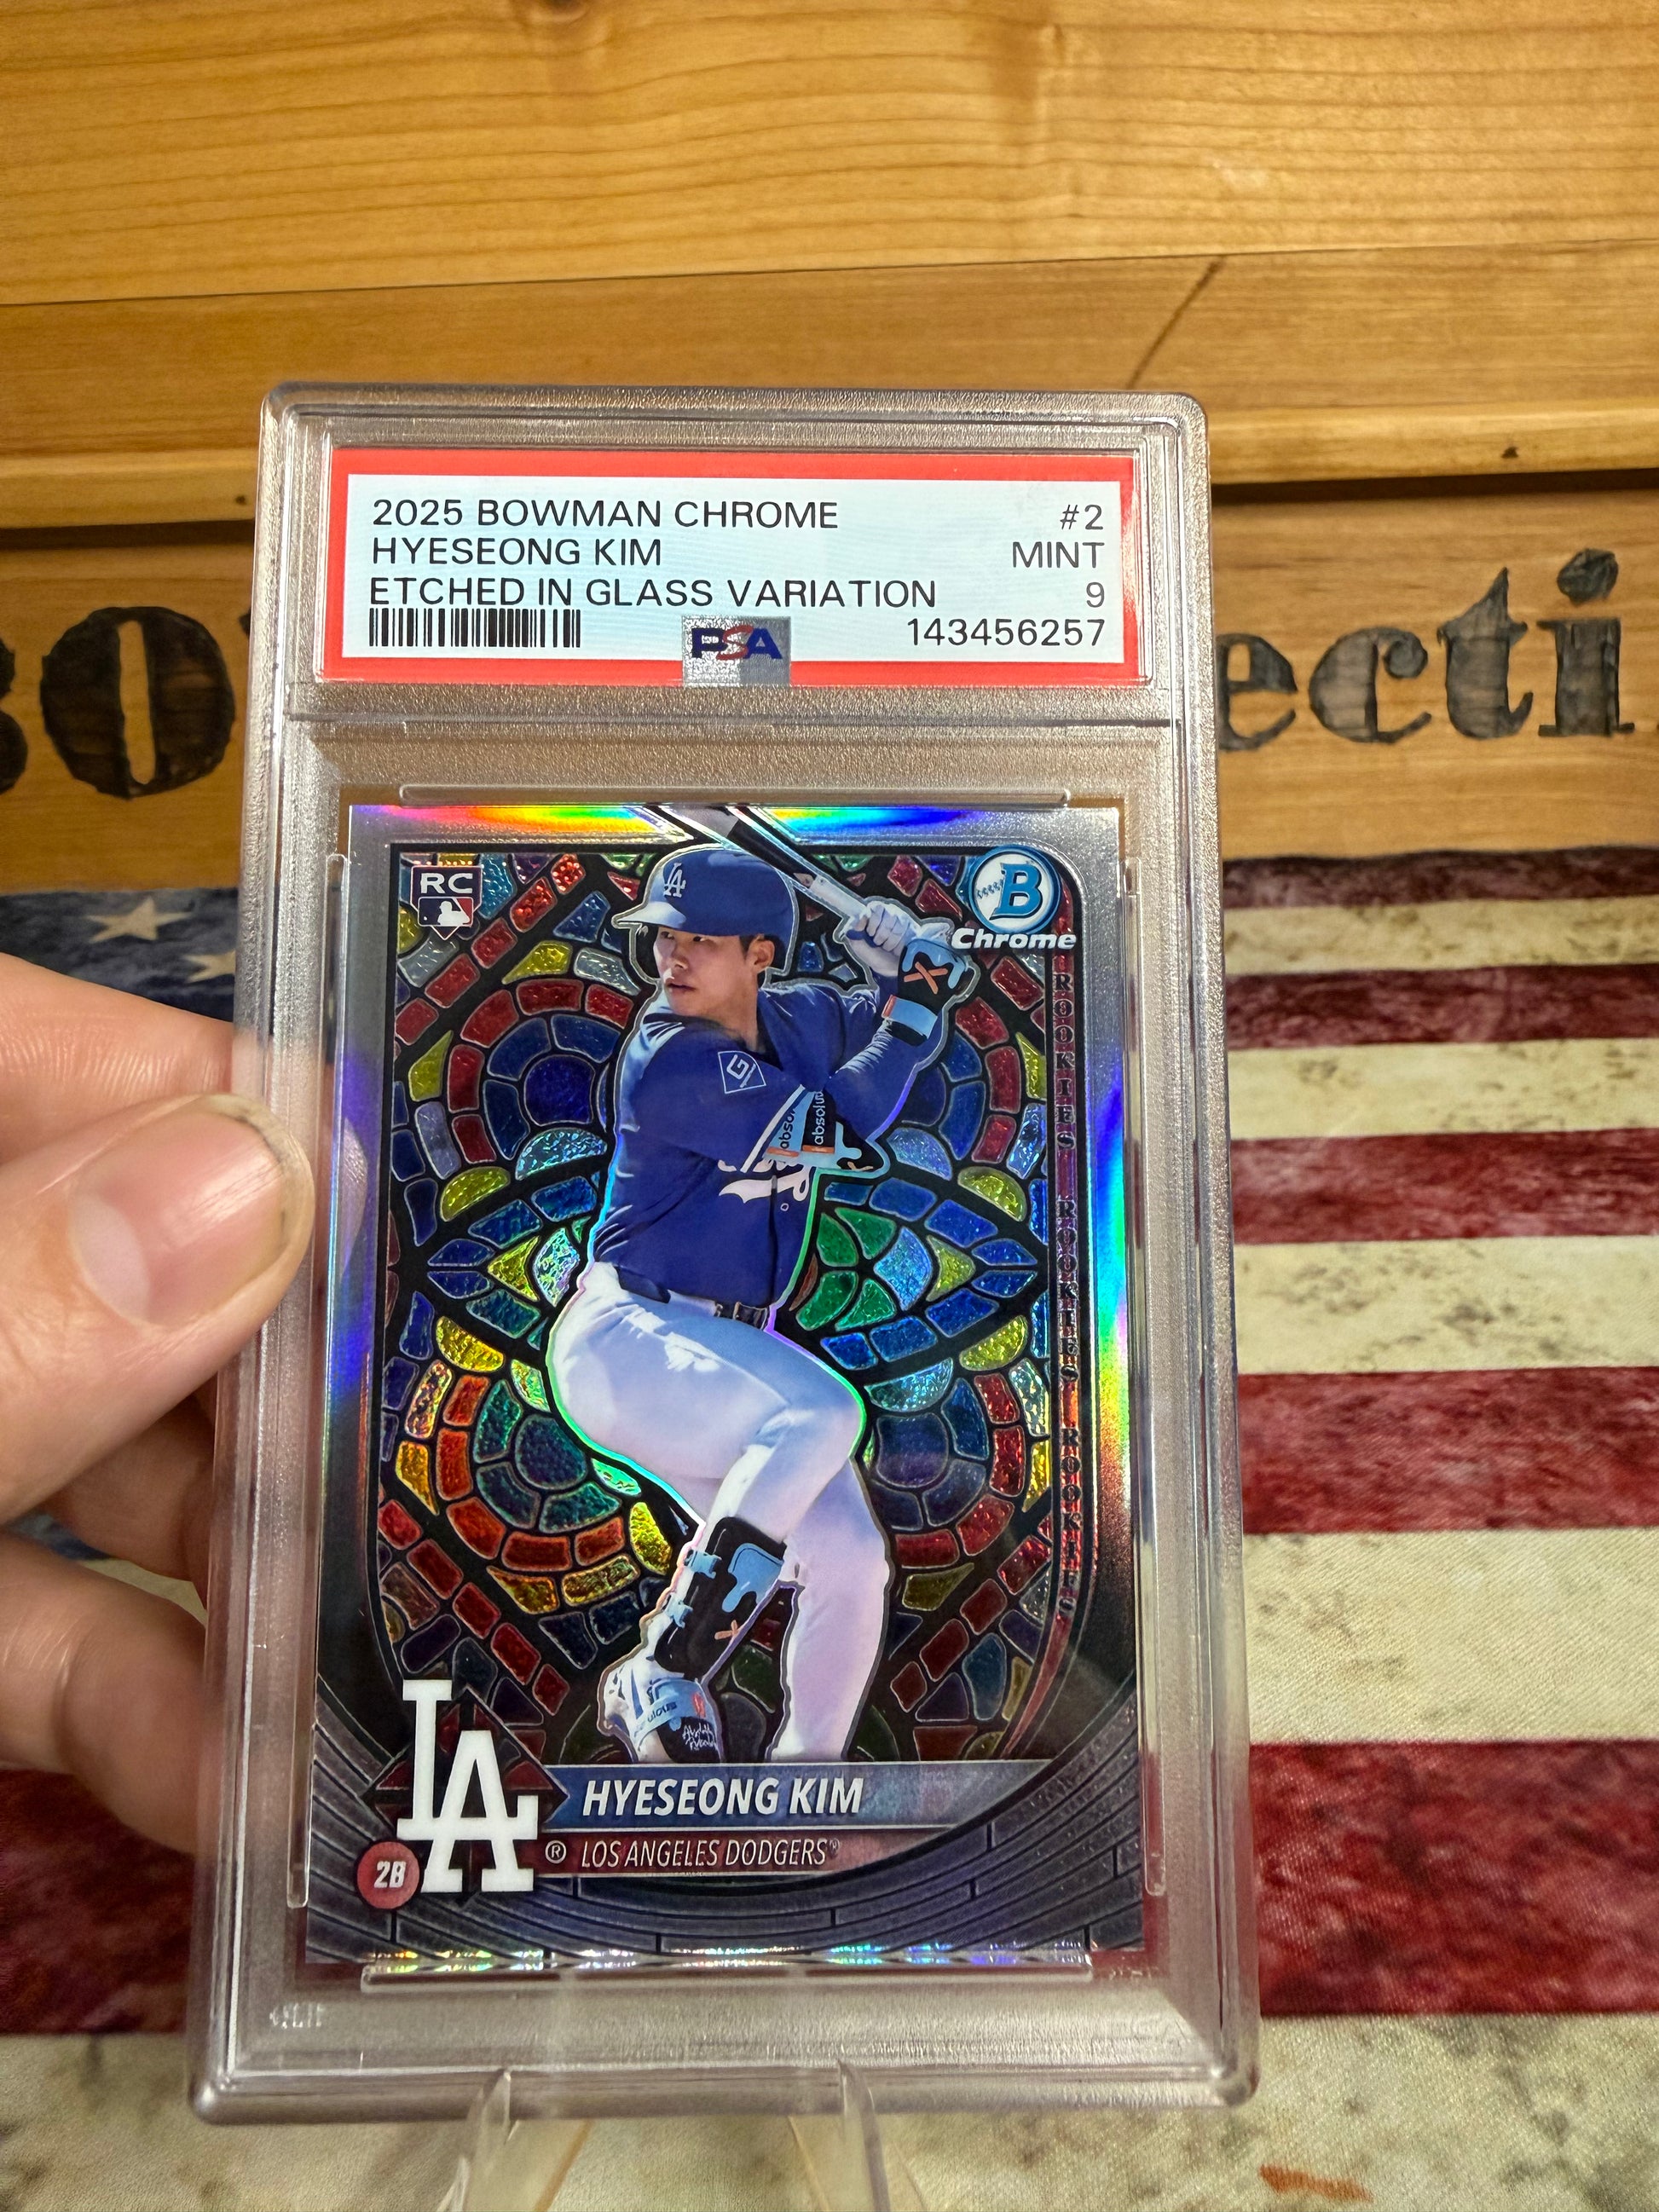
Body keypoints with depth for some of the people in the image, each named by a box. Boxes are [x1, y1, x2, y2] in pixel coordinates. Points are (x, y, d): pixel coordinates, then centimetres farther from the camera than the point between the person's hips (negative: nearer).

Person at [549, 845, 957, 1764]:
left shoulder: (797, 1017, 3)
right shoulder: (668, 1060, -20)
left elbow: (901, 1033, 21)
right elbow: (840, 1128, -22)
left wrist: (908, 965, 0)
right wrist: (917, 1001, -12)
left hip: (729, 1348, 8)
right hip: (623, 1338, -7)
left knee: (849, 1564, 0)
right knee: (824, 1412, -33)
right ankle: (657, 1683, -20)